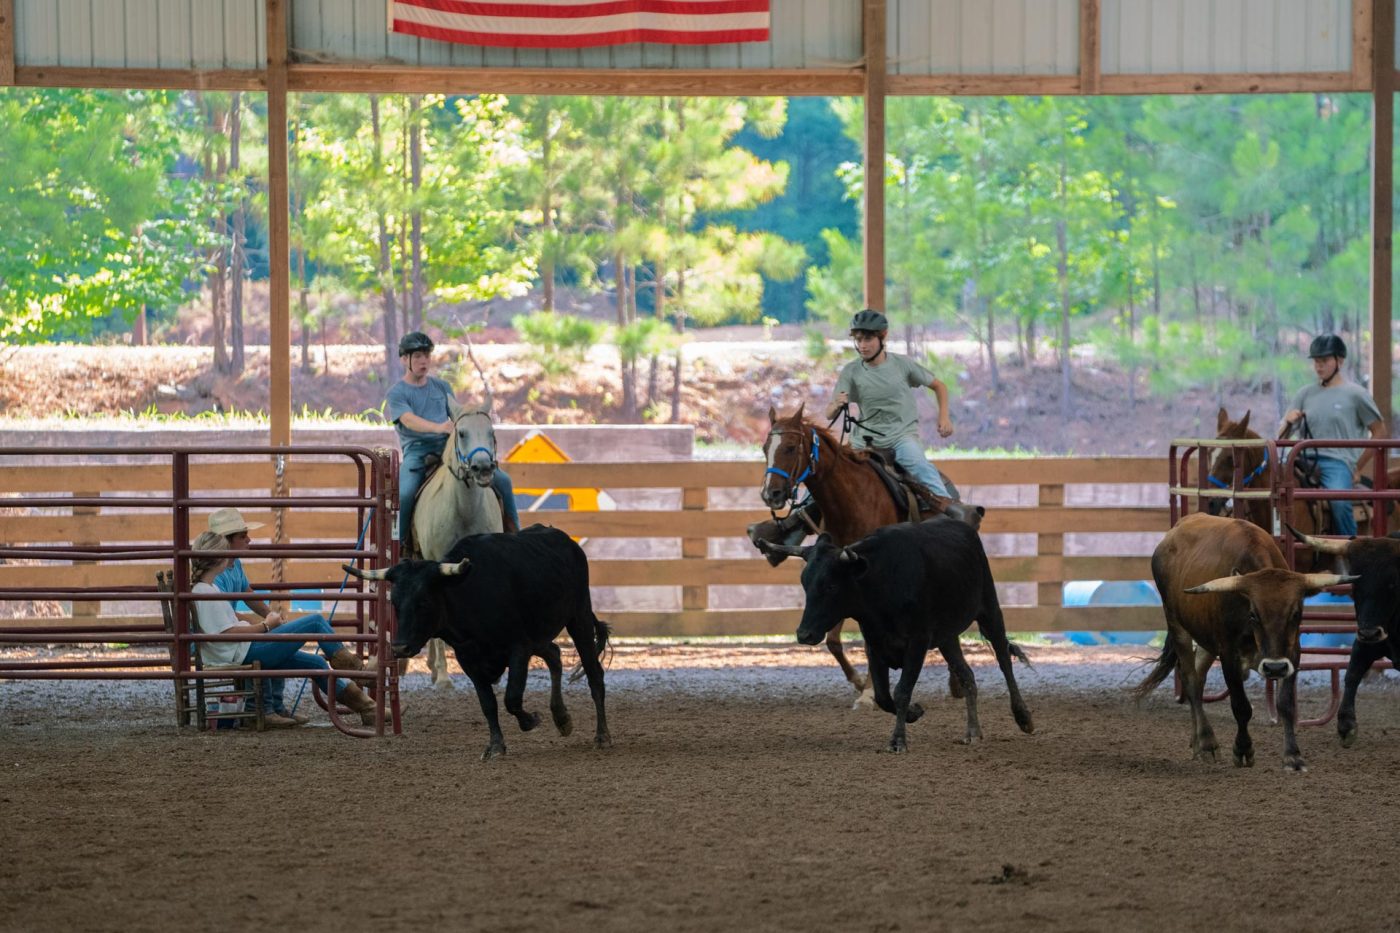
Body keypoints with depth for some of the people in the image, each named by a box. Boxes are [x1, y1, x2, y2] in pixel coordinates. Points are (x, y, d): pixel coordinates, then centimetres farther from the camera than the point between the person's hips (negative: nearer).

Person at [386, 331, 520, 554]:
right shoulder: (397, 394, 2)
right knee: (403, 495, -34)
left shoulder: (441, 387, 19)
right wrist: (438, 428, -35)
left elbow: (458, 417, 19)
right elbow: (409, 420, -17)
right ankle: (397, 546, -19)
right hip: (417, 451, -4)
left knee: (502, 480, -7)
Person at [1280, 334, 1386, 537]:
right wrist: (1288, 421, -5)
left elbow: (1379, 432, 7)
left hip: (1338, 461, -5)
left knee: (1339, 502, -33)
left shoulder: (1355, 394, 4)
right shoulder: (1305, 394, 16)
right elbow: (1282, 433, 19)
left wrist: (1357, 467, 4)